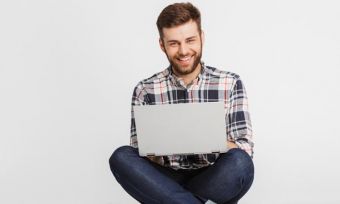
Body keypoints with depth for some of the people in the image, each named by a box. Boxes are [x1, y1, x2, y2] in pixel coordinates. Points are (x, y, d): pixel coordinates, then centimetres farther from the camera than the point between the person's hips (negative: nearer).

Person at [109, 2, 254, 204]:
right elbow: (142, 157, -3)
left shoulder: (230, 83, -2)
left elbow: (245, 149, -6)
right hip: (167, 180, 1)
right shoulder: (145, 90, -1)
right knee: (122, 157, -27)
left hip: (214, 181, -1)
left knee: (239, 162, -33)